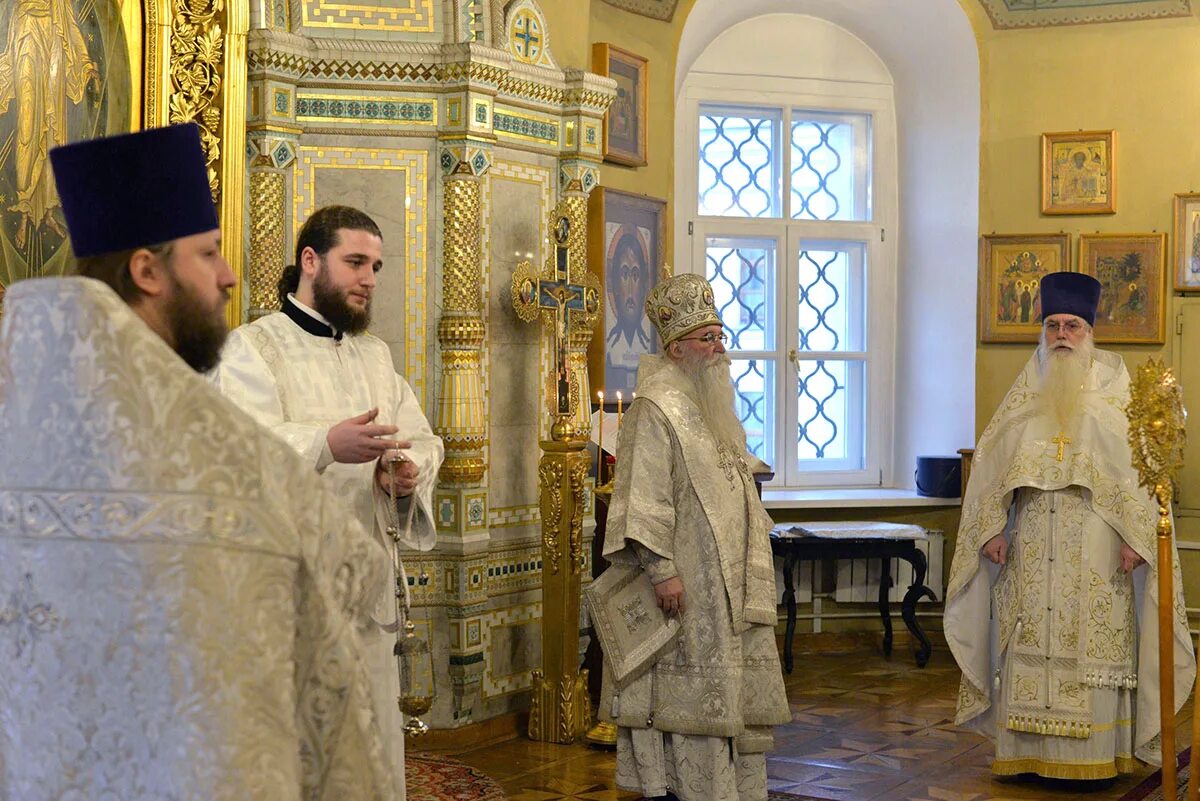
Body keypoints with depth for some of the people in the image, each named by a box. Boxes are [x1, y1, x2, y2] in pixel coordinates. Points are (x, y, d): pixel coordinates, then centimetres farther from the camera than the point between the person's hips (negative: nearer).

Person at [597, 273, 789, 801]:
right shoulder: (656, 409, -13)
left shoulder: (712, 406, 16)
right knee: (688, 690, -4)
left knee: (732, 688, 12)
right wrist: (661, 569, -25)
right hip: (687, 582, -9)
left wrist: (751, 558, 20)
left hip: (728, 576, 9)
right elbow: (645, 498, -19)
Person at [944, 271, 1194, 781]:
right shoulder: (1026, 393, 10)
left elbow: (1141, 465, -4)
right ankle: (1032, 752, 11)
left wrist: (1135, 535, -13)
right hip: (1032, 542, 3)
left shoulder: (1116, 390, 1)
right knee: (1030, 642, 3)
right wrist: (992, 527, 1)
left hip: (1094, 543, -3)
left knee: (1092, 643, -2)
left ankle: (1095, 756, 6)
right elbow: (992, 461, 10)